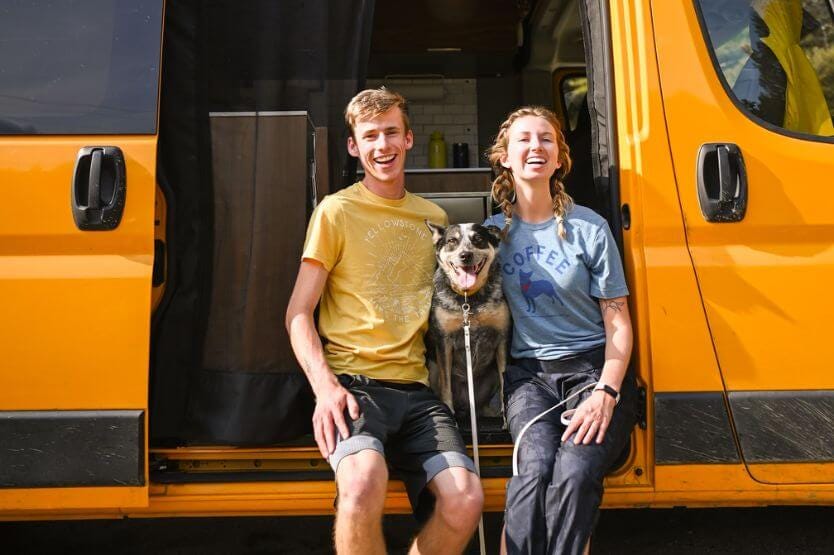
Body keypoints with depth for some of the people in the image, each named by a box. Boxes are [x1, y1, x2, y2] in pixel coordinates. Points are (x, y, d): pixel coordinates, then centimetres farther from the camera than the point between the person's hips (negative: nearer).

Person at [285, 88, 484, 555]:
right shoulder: (338, 211, 4)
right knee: (364, 482, -34)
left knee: (466, 499, -20)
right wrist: (325, 385, -15)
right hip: (353, 383, -4)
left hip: (415, 388, 4)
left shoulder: (434, 217, 17)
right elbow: (299, 312, 1)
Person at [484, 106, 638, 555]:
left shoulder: (589, 228, 2)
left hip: (594, 366, -1)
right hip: (529, 371, 1)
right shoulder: (494, 230, 8)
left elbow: (618, 323, 1)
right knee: (535, 468, -29)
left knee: (575, 473, -30)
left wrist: (605, 393, -14)